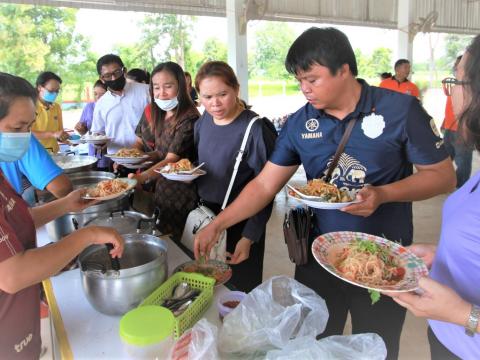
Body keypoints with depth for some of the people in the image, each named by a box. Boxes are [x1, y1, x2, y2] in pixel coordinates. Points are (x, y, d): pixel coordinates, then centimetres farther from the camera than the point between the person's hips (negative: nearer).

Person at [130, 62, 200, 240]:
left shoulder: (189, 118, -20)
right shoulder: (151, 111, 2)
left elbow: (171, 160, -25)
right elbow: (140, 142, 12)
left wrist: (142, 177, -40)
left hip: (177, 191, -6)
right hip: (155, 187, 6)